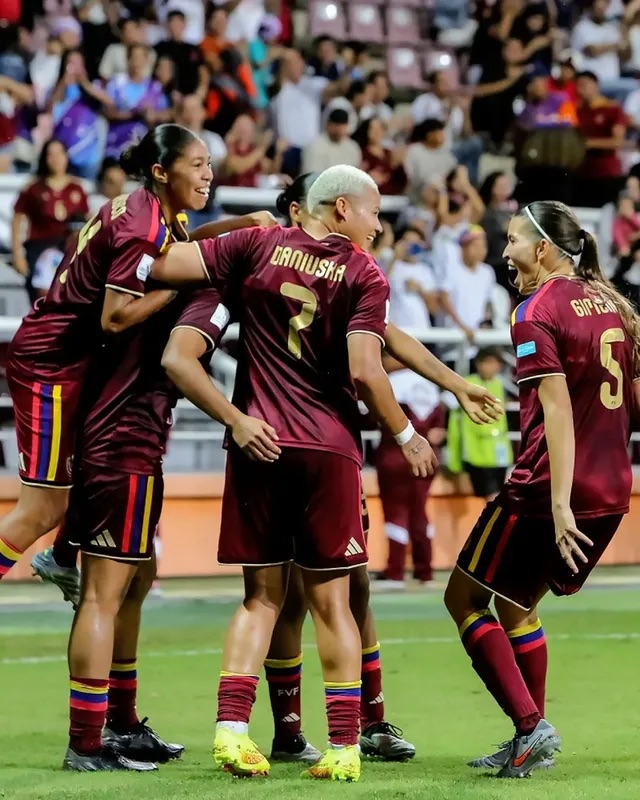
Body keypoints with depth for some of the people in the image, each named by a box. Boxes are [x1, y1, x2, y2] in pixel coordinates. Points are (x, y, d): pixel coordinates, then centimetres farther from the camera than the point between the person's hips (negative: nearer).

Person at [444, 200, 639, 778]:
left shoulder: (536, 312, -12)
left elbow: (558, 411, -20)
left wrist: (559, 504, -23)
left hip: (546, 489, -8)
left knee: (464, 597, 7)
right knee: (517, 604, 23)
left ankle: (531, 726, -6)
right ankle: (528, 743, 21)